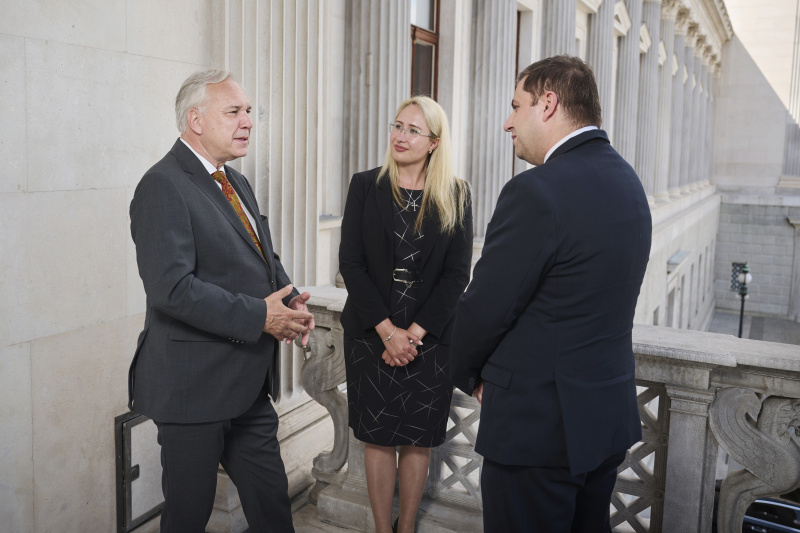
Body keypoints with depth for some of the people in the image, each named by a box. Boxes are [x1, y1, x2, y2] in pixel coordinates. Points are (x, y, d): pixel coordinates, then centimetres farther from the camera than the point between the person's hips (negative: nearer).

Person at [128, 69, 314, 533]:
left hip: (250, 384, 8)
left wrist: (291, 302, -2)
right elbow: (172, 288, -26)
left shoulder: (237, 184, 13)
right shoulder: (164, 186, -16)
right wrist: (259, 316, -23)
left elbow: (266, 258, 18)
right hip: (195, 386, -8)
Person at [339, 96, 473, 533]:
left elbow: (457, 273, -3)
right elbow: (350, 262, -5)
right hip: (371, 333, 0)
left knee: (419, 438, 9)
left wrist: (414, 332, -11)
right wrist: (387, 330, -12)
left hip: (430, 337, 0)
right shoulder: (365, 186, 0)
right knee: (378, 436, 7)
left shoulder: (455, 196, 0)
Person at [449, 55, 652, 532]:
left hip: (539, 424, -9)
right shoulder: (626, 180, 7)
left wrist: (467, 374, 2)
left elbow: (485, 309, -17)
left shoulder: (536, 192, -22)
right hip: (610, 415, 9)